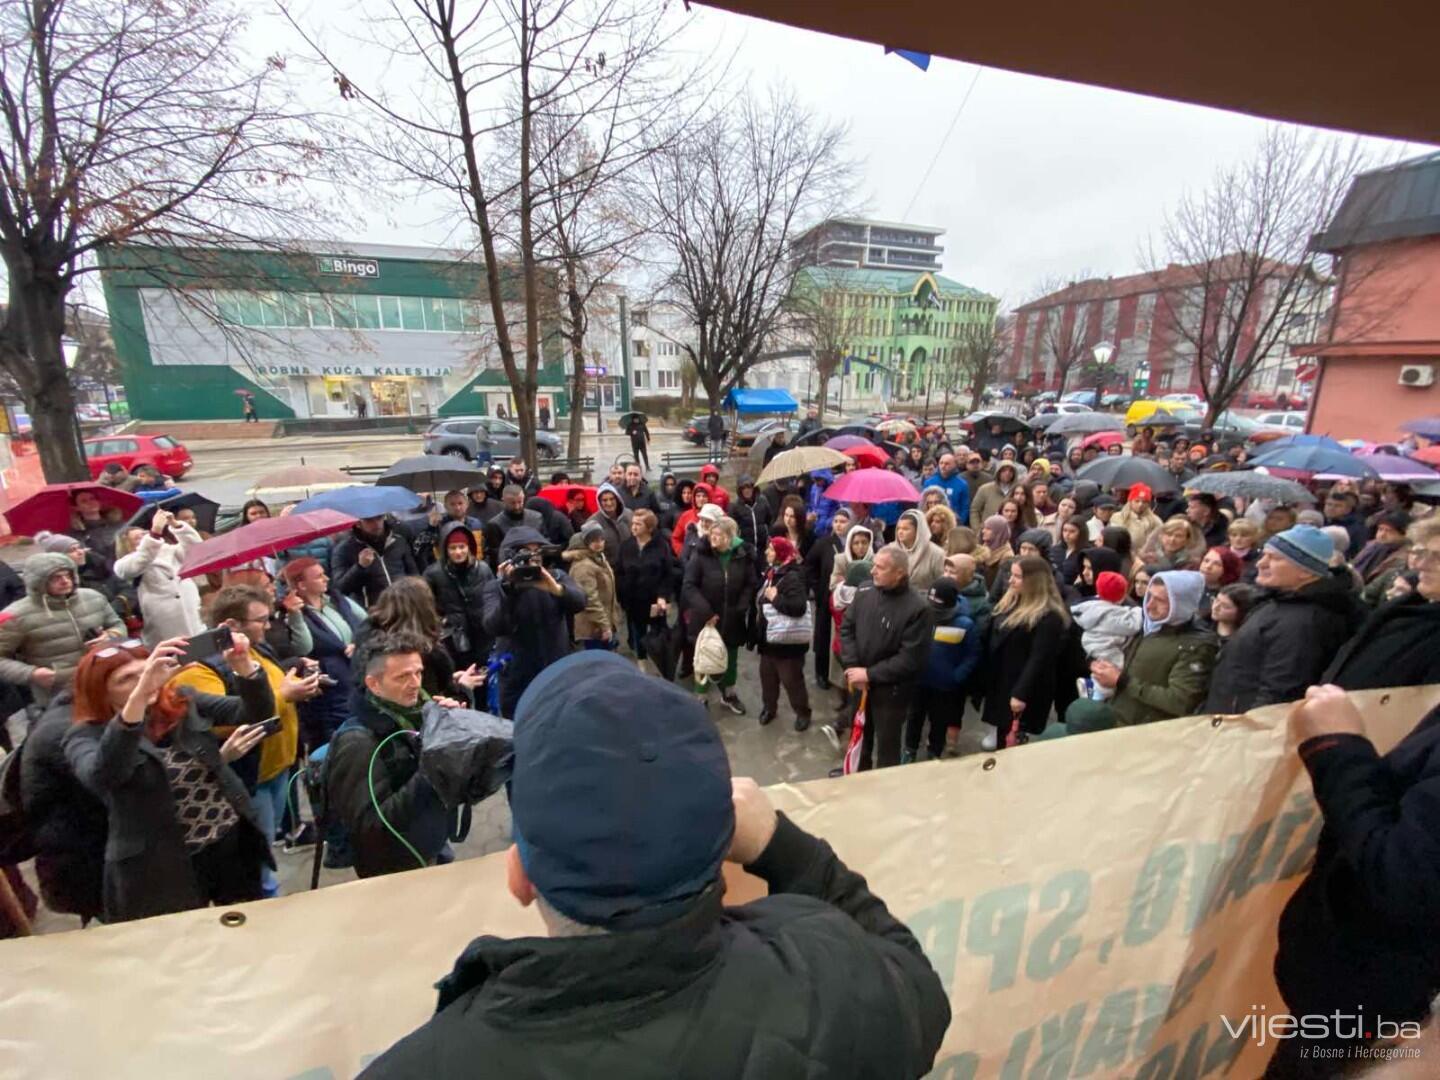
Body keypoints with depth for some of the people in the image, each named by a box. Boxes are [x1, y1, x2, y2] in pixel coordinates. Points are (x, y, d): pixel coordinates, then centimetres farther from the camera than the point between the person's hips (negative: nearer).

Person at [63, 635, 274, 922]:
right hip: (164, 867, -3)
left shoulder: (183, 701, 0)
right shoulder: (87, 735, -9)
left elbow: (257, 713, -8)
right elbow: (103, 776, -31)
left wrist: (243, 666, -28)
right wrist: (139, 696, -43)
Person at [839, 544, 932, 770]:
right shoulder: (864, 594, -6)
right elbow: (846, 628, 1)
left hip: (891, 689, -5)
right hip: (858, 682, 5)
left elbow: (911, 658, -22)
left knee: (886, 743, 14)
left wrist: (870, 674, -19)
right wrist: (852, 667, -12)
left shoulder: (918, 608, -21)